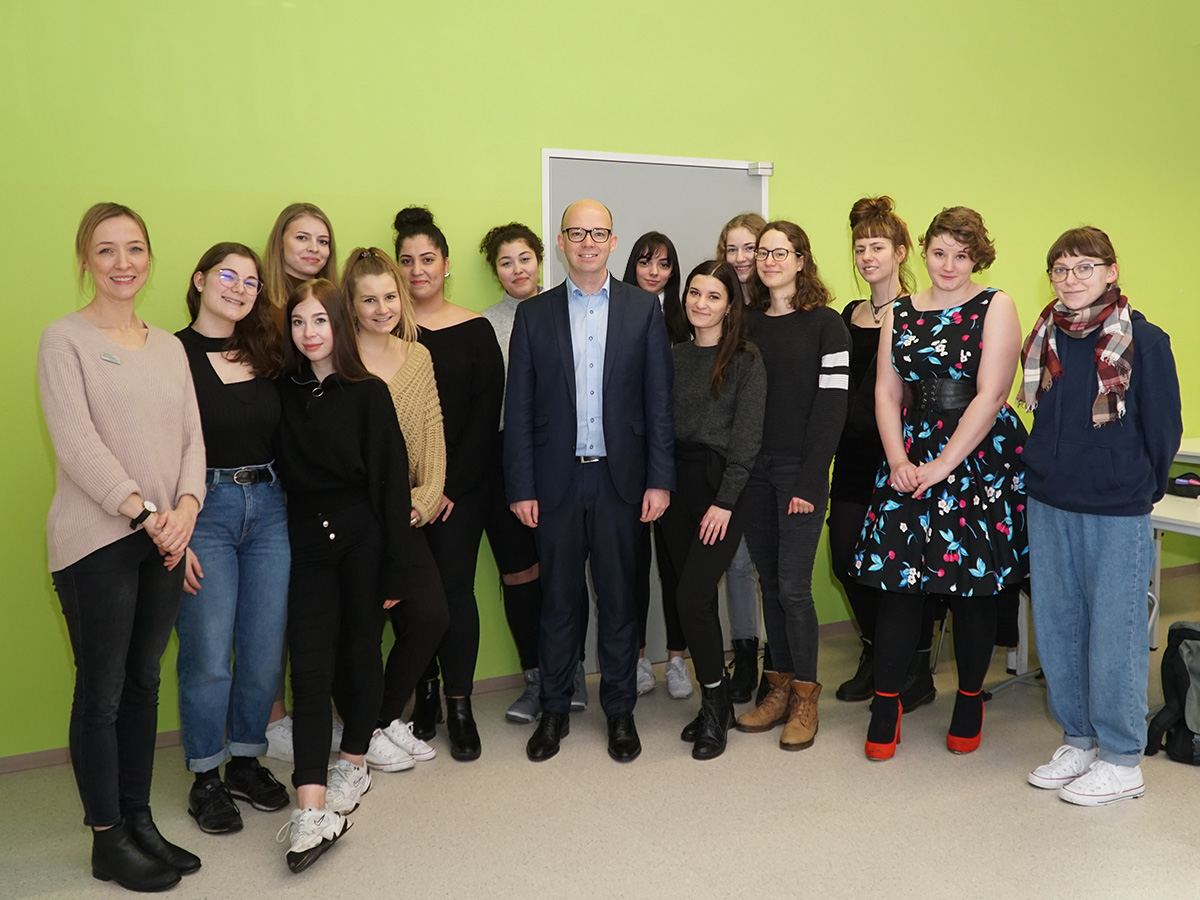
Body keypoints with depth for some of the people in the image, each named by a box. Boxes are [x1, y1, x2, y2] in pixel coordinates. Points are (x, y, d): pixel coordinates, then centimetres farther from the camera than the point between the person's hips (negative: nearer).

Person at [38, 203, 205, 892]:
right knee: (102, 691, 3)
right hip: (96, 541, -5)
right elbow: (77, 444, -12)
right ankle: (108, 841, 16)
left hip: (165, 541, 5)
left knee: (145, 682, 13)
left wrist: (184, 509, -8)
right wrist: (145, 512, -17)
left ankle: (140, 821, 25)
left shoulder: (168, 346, 13)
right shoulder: (65, 339, -4)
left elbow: (191, 436, 9)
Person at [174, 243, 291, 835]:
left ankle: (247, 760, 26)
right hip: (203, 511, -4)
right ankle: (206, 779, 18)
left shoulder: (266, 355, 11)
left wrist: (295, 513, 7)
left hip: (269, 509, 5)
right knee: (208, 655, -1)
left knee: (265, 650, 7)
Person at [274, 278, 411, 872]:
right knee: (310, 665, -4)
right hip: (307, 539, 2)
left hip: (361, 536, -2)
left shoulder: (368, 394, -4)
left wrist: (395, 570, -8)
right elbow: (281, 471, 7)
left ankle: (353, 764, 29)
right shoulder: (284, 392, 5)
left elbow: (391, 479, -6)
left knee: (359, 650, 9)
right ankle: (312, 808, -7)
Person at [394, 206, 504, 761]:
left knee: (455, 590, -2)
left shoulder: (475, 331, 2)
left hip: (459, 487, -1)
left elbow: (486, 414, -2)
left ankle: (459, 705, 11)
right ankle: (425, 694, 21)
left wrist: (452, 485, -8)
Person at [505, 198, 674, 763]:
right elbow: (519, 408, 2)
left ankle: (620, 710, 23)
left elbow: (659, 399, 1)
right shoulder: (534, 314, 5)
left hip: (620, 479, 0)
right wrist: (521, 486, -3)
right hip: (557, 480, 1)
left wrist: (660, 479, -5)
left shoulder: (644, 309, 3)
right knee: (558, 599, 10)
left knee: (618, 598, 8)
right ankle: (554, 709, 25)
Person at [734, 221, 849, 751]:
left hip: (799, 469, -4)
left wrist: (810, 480, -14)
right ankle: (779, 689, 21)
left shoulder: (824, 324, -2)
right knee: (769, 583, 10)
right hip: (753, 467, 5)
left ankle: (805, 698, 9)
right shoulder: (748, 323, 11)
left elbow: (831, 405, -8)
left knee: (793, 585, -4)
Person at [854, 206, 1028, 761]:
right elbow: (887, 392, 7)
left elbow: (989, 396, -10)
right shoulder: (900, 313, 11)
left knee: (974, 585, 4)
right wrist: (899, 461, -7)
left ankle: (970, 701, 23)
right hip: (909, 460, 3)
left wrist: (941, 466, -13)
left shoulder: (995, 308, -2)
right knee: (898, 579, 0)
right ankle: (886, 704, 12)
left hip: (980, 460, -3)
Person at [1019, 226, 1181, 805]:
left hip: (1116, 513, -5)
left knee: (1113, 633, 2)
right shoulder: (1045, 340, 7)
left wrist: (1138, 489, 4)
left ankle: (1120, 761, 17)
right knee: (1056, 628, 12)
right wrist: (1048, 471, 11)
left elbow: (1164, 428, -2)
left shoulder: (1144, 341, -8)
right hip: (1048, 506, 6)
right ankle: (1078, 741, 28)